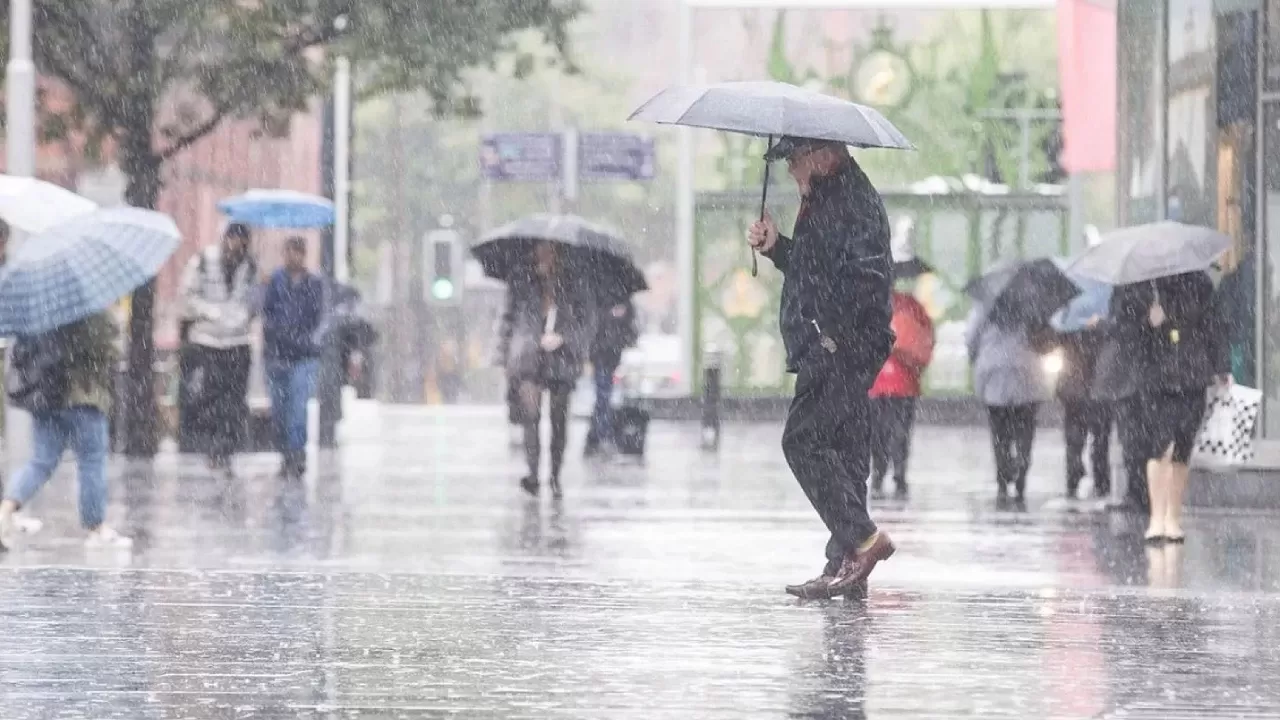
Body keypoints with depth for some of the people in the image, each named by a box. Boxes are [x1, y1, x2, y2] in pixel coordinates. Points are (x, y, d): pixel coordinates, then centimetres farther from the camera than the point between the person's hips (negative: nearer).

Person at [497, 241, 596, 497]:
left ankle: (555, 476, 14)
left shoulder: (574, 290, 6)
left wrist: (562, 338, -9)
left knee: (559, 420, 3)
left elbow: (588, 324, 5)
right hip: (529, 359, 0)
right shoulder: (521, 286, 9)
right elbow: (509, 320, 17)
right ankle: (533, 473, -21)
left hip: (561, 359, 0)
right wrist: (506, 351, 10)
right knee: (530, 414, -16)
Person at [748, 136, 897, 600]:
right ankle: (846, 568, 8)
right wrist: (774, 247, 15)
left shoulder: (854, 201, -13)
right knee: (841, 450, 8)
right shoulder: (825, 201, 20)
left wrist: (836, 332, -22)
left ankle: (863, 539, -15)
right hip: (831, 353, 11)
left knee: (803, 440, -14)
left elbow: (867, 276, -22)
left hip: (843, 351, -11)